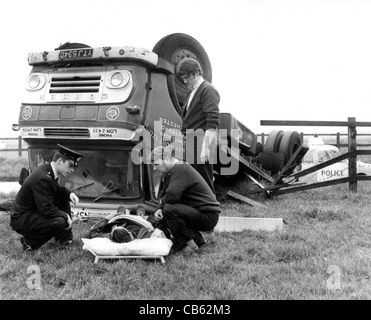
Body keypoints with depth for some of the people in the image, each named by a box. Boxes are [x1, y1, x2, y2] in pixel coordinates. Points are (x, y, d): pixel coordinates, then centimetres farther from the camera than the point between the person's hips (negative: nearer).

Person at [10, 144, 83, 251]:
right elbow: (46, 210, -29)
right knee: (60, 222, -27)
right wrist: (66, 216, -15)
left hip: (34, 211, 10)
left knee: (64, 198, 9)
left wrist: (69, 193, -1)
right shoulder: (42, 178, -29)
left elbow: (57, 189, 19)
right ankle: (29, 241, -6)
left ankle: (64, 238, 16)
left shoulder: (48, 170, 0)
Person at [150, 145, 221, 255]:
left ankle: (188, 244, -10)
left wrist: (162, 201, -9)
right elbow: (164, 194, 18)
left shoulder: (181, 169, -21)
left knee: (169, 209, -25)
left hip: (208, 215, -10)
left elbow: (172, 196, -31)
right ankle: (198, 237, 12)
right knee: (163, 214, 10)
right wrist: (159, 209, -3)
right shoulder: (169, 173, 11)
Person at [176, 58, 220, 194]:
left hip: (200, 142, -9)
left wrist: (205, 148, -21)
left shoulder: (208, 90, -7)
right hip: (190, 144, 9)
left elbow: (213, 122, -16)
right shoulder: (193, 92, 21)